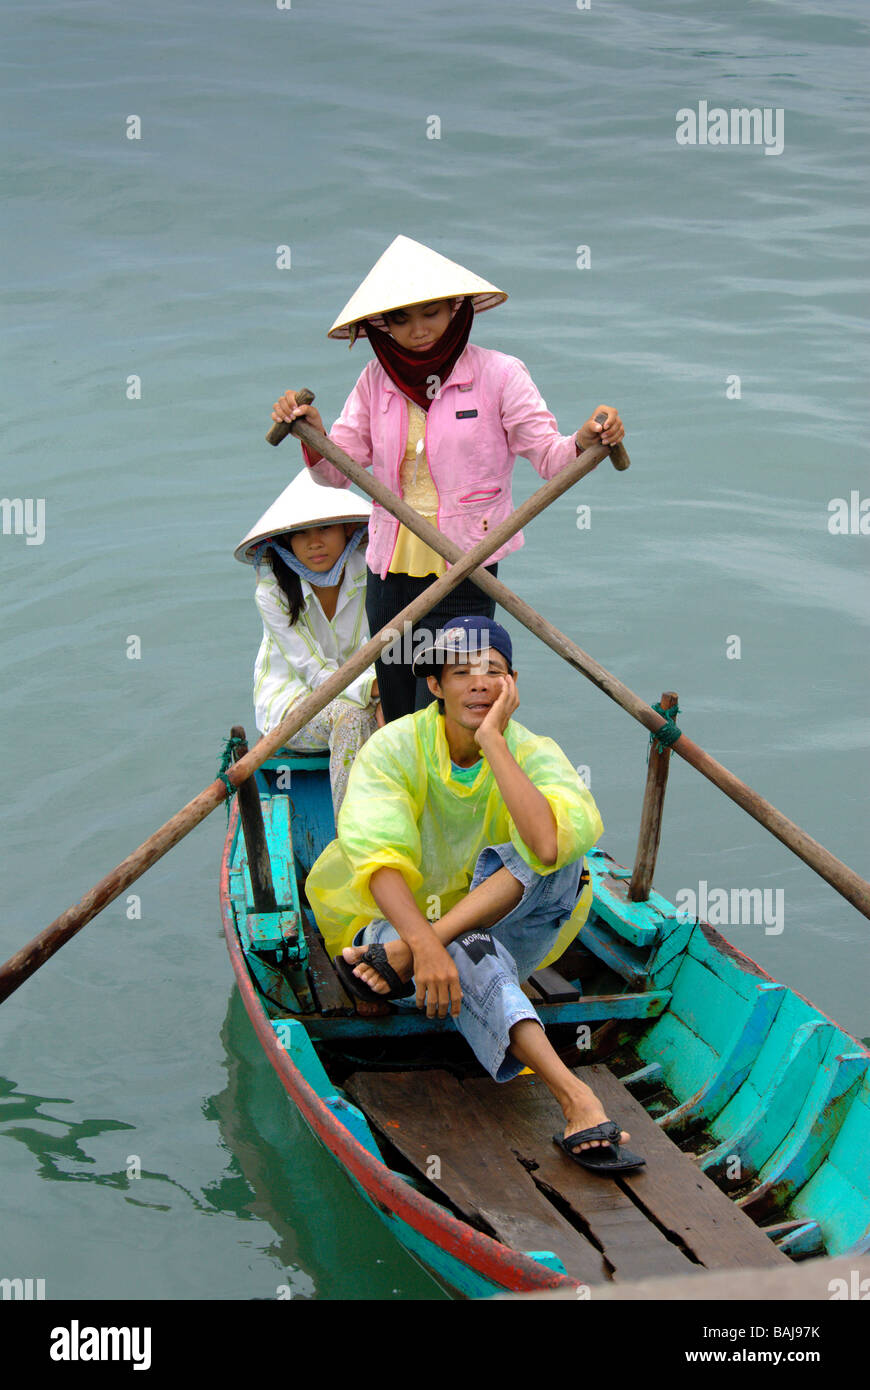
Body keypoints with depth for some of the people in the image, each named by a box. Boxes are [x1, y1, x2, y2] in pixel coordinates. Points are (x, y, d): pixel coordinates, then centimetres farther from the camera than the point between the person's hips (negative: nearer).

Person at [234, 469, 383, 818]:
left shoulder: (368, 571, -11)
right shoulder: (273, 590, -19)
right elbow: (317, 674, -22)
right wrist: (372, 687, -40)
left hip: (350, 691, 3)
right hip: (289, 698, -3)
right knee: (350, 715, -35)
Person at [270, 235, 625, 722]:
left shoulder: (498, 374, -5)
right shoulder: (377, 380, 6)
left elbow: (549, 456, -7)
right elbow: (337, 470, 6)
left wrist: (584, 442, -28)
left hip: (462, 578, -4)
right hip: (389, 575, 4)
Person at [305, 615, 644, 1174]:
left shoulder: (535, 754, -7)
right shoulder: (395, 747, -10)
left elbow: (547, 845, -31)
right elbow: (378, 858, -27)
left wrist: (493, 742, -27)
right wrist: (426, 945, -44)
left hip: (502, 942, 2)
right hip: (398, 919, -2)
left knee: (563, 860, -27)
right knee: (467, 953, -38)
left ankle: (398, 957, -36)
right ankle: (574, 1097, -54)